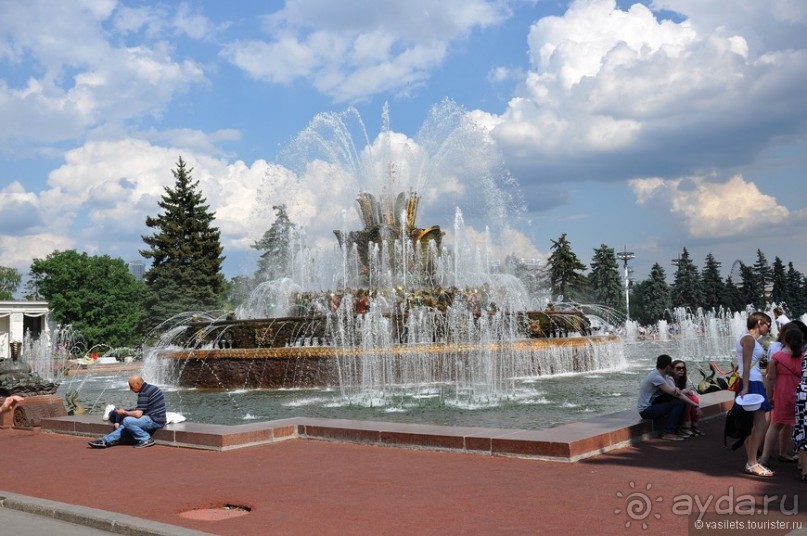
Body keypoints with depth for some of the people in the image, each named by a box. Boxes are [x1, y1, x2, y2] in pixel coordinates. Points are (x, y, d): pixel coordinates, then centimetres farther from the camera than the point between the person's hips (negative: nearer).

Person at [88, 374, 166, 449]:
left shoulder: (144, 393, -16)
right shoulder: (152, 388, 15)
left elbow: (138, 414, -19)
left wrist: (124, 412, -3)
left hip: (154, 420, -10)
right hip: (156, 420, 10)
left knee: (127, 421, -21)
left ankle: (146, 439, -11)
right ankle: (106, 440, 3)